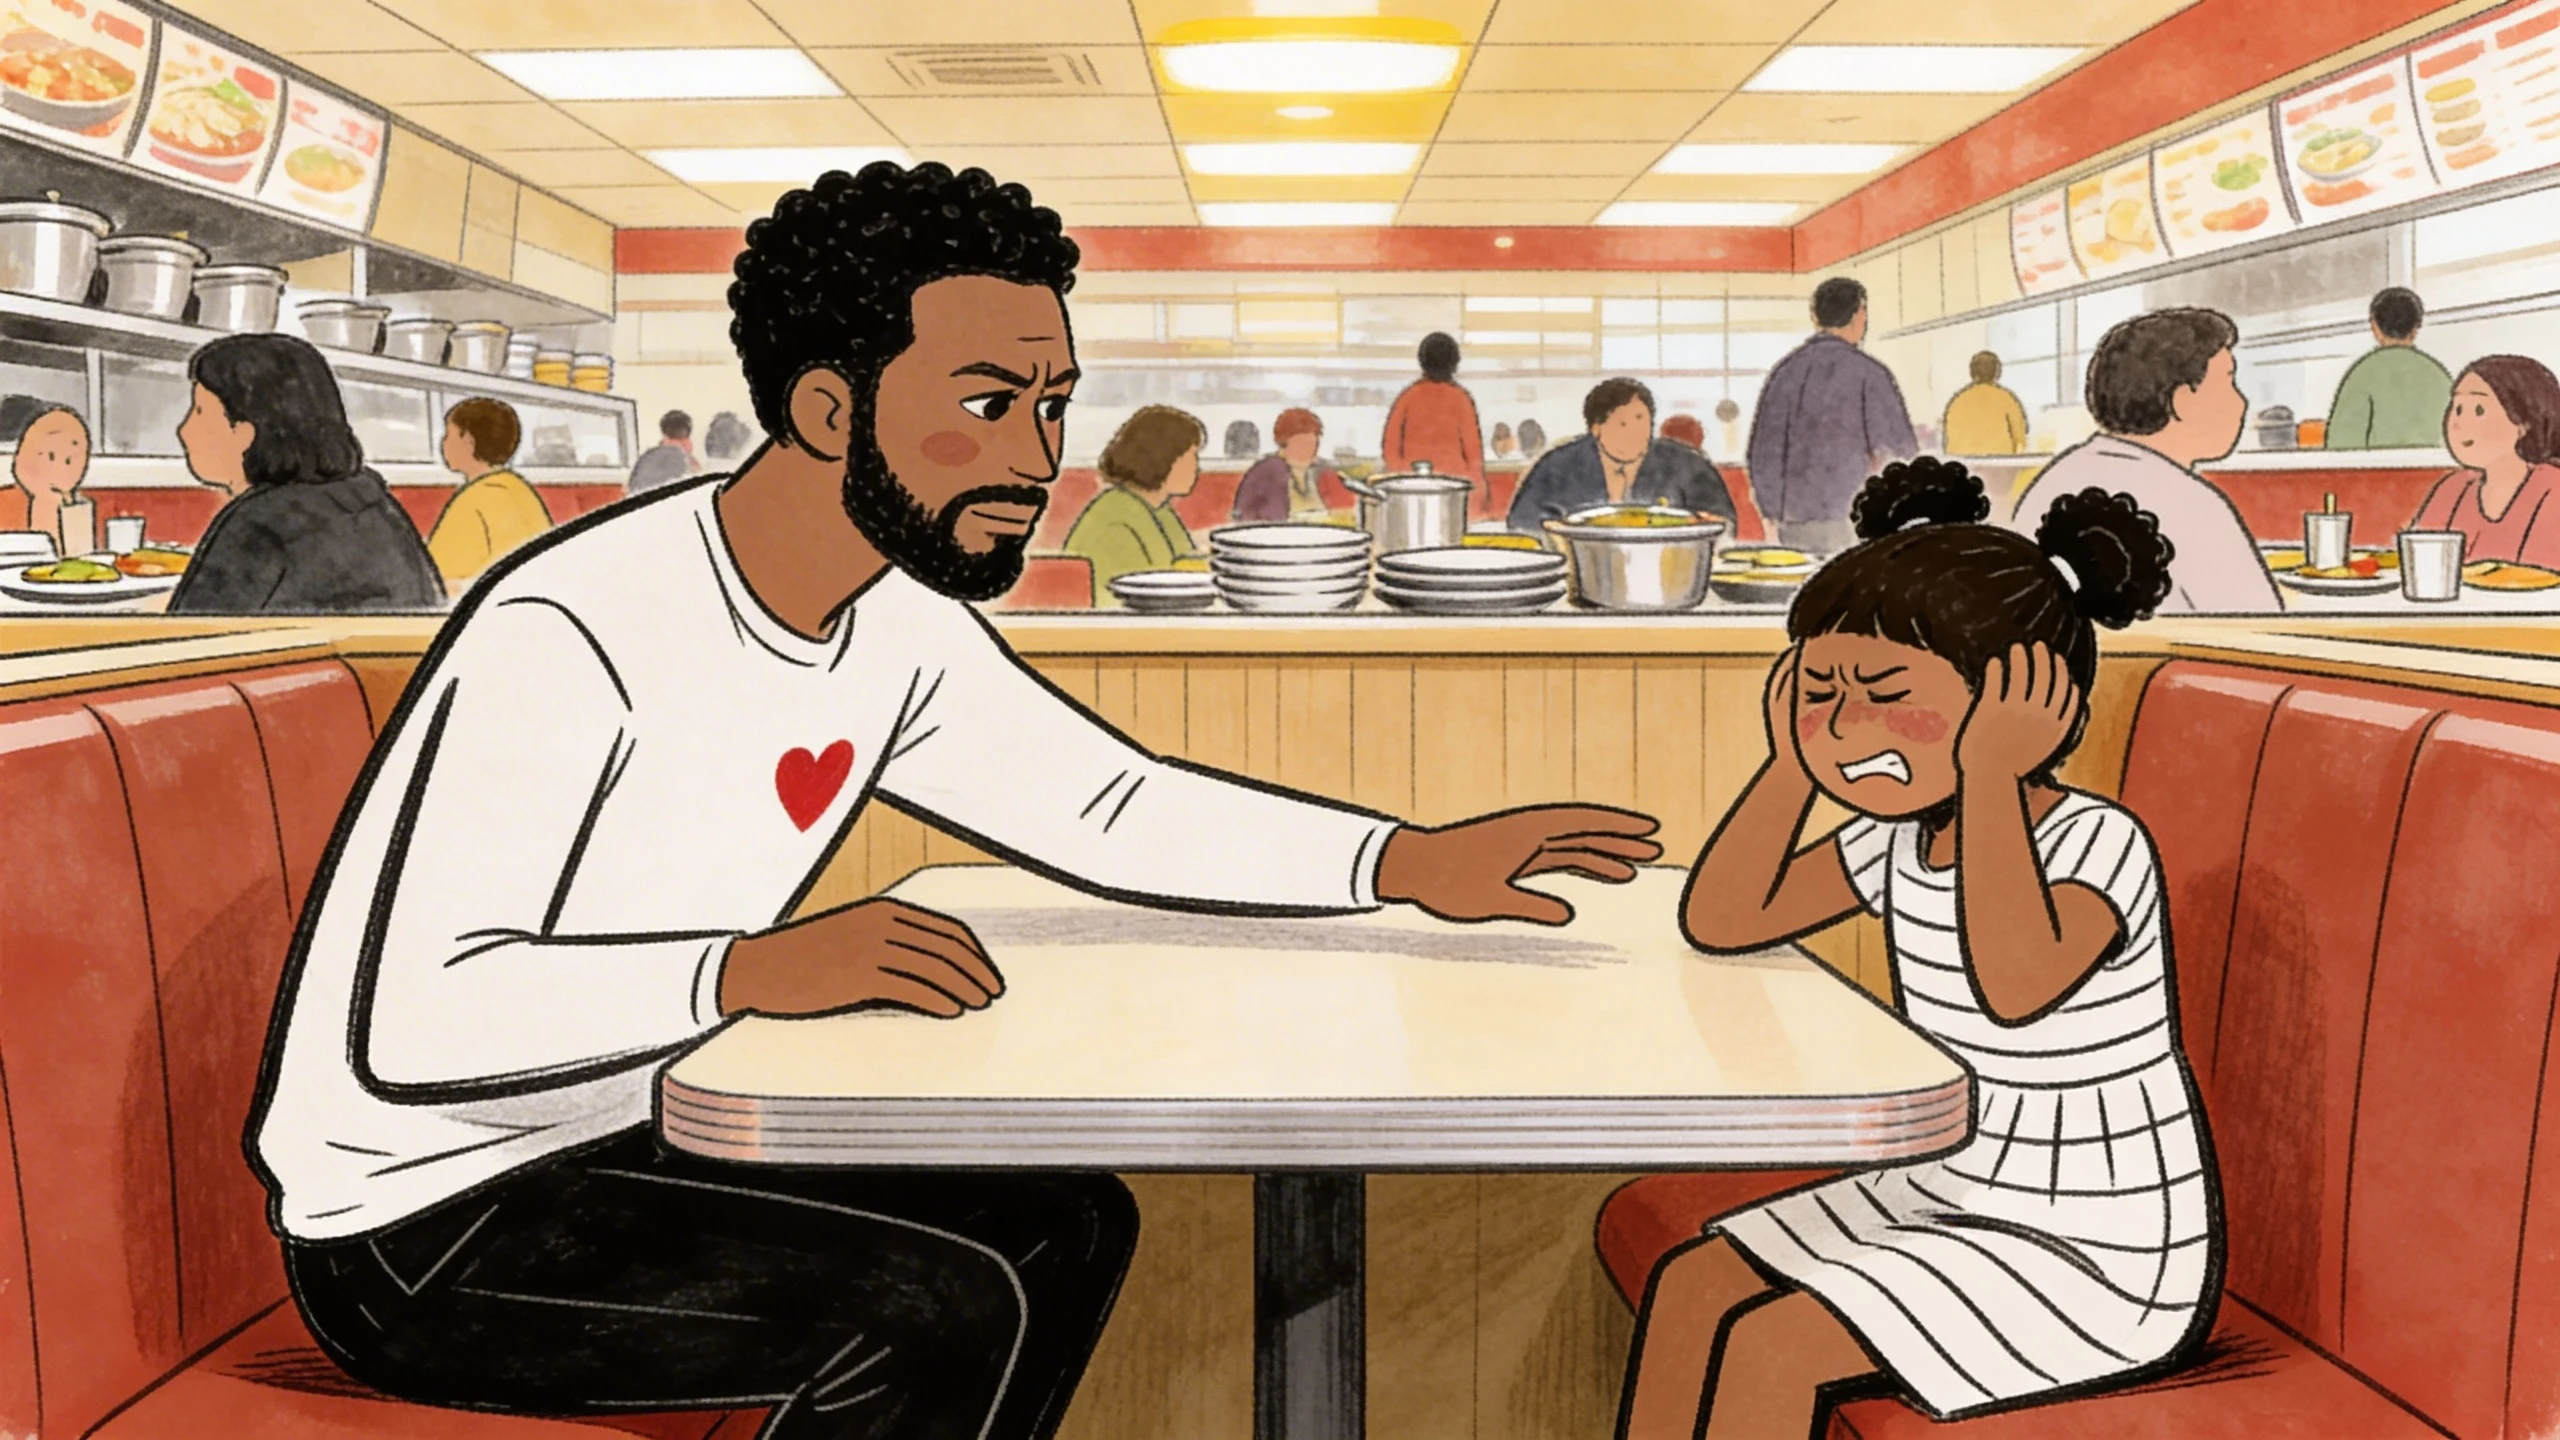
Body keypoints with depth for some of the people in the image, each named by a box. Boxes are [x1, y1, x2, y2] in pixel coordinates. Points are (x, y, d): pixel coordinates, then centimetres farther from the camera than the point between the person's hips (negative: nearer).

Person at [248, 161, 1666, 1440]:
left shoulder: (898, 627, -1)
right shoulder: (568, 635, -27)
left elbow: (1112, 805, 3)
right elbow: (407, 1028, -31)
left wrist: (1412, 861, -8)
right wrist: (757, 969, -42)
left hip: (633, 1144, 8)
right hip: (421, 1228, -8)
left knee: (1064, 1222, 9)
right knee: (946, 1311, -22)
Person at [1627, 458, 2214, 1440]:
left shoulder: (2099, 844, -22)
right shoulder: (1903, 839, -1)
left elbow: (2014, 983, -42)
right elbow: (1720, 921, 3)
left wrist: (1992, 779, -35)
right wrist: (1796, 762, -4)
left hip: (2103, 1260, -8)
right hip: (1953, 1199, 8)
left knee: (1772, 1344, -17)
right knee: (1693, 1283, 0)